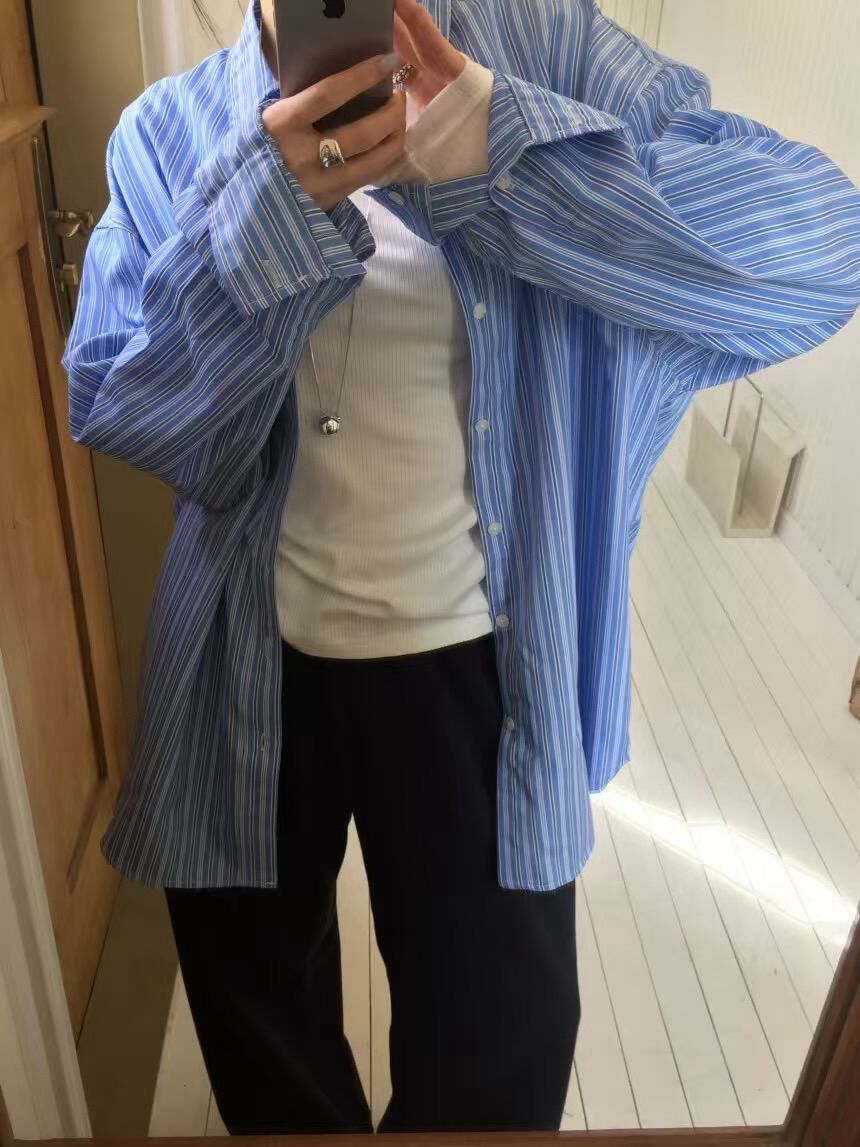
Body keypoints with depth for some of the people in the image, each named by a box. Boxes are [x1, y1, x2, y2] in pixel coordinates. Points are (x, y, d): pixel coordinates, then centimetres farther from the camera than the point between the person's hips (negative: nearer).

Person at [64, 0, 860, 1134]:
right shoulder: (171, 132, -3)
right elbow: (113, 416, -11)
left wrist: (502, 144, -30)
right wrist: (264, 213, -27)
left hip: (472, 660, -1)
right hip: (250, 662, 2)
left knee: (501, 1024, 18)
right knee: (253, 991, 26)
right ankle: (303, 1125, 60)